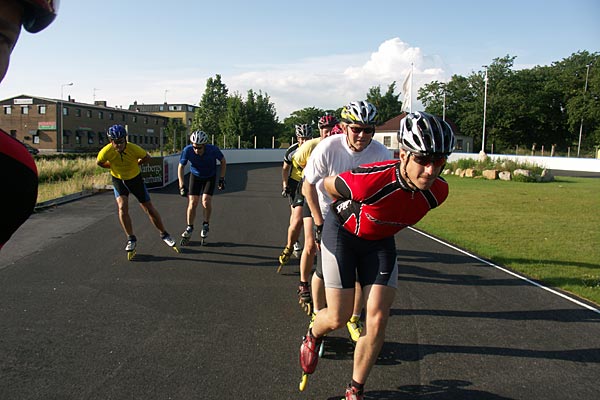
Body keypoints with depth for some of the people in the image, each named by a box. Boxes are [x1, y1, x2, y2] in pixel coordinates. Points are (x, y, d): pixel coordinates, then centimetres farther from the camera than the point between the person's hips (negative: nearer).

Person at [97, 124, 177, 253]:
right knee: (122, 207, -19)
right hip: (118, 180, 1)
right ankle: (131, 239, -3)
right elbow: (99, 162, -2)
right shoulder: (106, 151, -25)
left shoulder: (134, 148, -29)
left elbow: (147, 157, -8)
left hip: (135, 179, -1)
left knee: (149, 208, 2)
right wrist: (113, 167, -2)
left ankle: (164, 234, 20)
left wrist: (134, 165, -2)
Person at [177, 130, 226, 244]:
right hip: (195, 176, 1)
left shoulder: (213, 150, -32)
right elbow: (181, 167, -13)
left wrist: (222, 179, -11)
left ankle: (206, 225, 8)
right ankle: (189, 228, 10)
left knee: (206, 201, -16)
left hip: (210, 177, -1)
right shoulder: (187, 150, -30)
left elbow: (223, 161, -10)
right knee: (192, 202, -8)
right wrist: (182, 186, -18)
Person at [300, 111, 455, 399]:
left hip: (380, 242, 4)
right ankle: (312, 338, 37)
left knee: (378, 319, -3)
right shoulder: (372, 179, -38)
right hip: (342, 233, -4)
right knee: (338, 317, -1)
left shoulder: (437, 192, -21)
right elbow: (328, 184, -16)